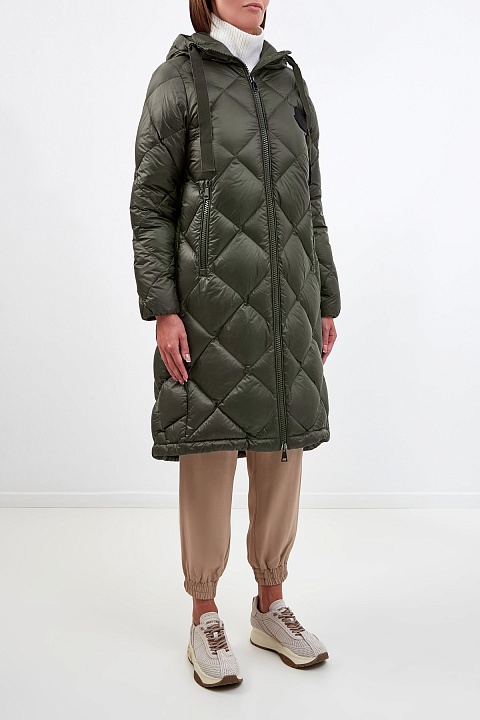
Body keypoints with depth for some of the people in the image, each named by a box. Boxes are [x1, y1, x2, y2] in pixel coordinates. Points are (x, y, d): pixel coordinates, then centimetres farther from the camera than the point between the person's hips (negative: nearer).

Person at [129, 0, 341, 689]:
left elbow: (310, 204, 18)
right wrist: (162, 307, -12)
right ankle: (205, 617, 17)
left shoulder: (290, 82, 17)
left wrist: (326, 300, 13)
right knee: (209, 454, 0)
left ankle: (271, 605, 25)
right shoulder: (179, 78, 4)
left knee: (283, 450, 8)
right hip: (211, 301, -5)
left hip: (287, 302, 5)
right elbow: (150, 203, -2)